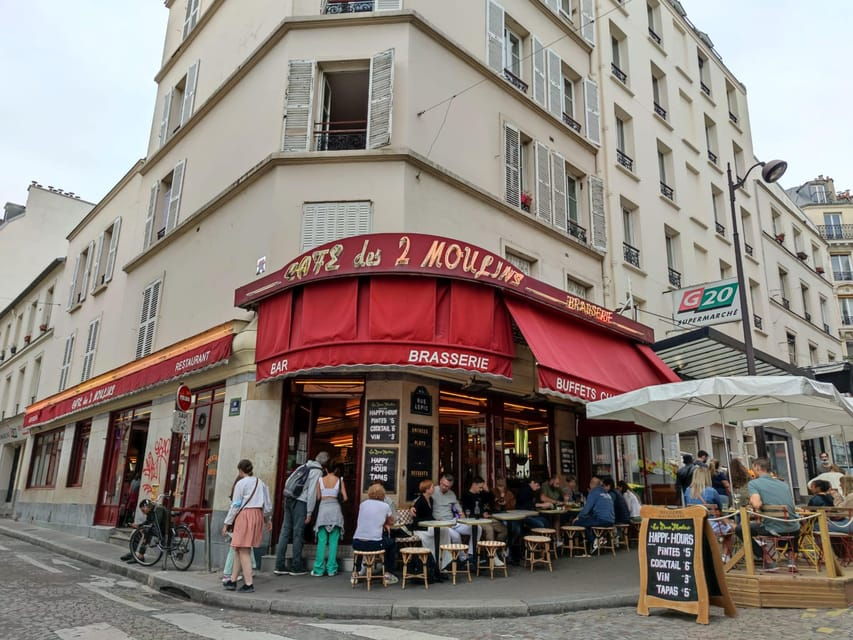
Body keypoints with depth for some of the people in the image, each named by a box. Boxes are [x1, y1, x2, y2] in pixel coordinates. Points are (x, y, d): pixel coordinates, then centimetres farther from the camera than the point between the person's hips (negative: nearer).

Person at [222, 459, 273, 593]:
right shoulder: (261, 483, 14)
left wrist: (227, 523, 0)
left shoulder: (241, 483, -4)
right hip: (258, 515, 7)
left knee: (243, 551, -2)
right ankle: (233, 581, 21)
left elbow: (235, 505, -6)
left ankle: (249, 583, -4)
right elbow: (268, 504, 17)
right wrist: (267, 519, 31)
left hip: (245, 515, -7)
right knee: (238, 550, 16)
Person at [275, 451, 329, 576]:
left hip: (288, 499, 7)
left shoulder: (303, 466, 16)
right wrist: (309, 513, -9)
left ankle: (279, 566, 10)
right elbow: (312, 492, -12)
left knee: (285, 531, 7)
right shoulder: (318, 471, -5)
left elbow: (287, 482, 17)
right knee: (298, 534, 0)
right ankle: (296, 567, 6)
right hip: (301, 502, -7)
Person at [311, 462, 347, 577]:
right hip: (335, 509, -1)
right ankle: (331, 569, 3)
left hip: (323, 508, 1)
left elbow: (317, 497, 6)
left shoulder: (320, 479, 6)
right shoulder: (339, 480, 3)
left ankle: (319, 570, 2)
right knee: (333, 541, 3)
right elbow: (345, 498, 1)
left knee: (322, 541, 2)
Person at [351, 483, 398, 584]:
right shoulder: (385, 506, 2)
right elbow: (391, 522, 18)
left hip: (357, 544, 3)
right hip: (375, 545, -3)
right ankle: (388, 574, 26)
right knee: (392, 543, 27)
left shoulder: (363, 504, 9)